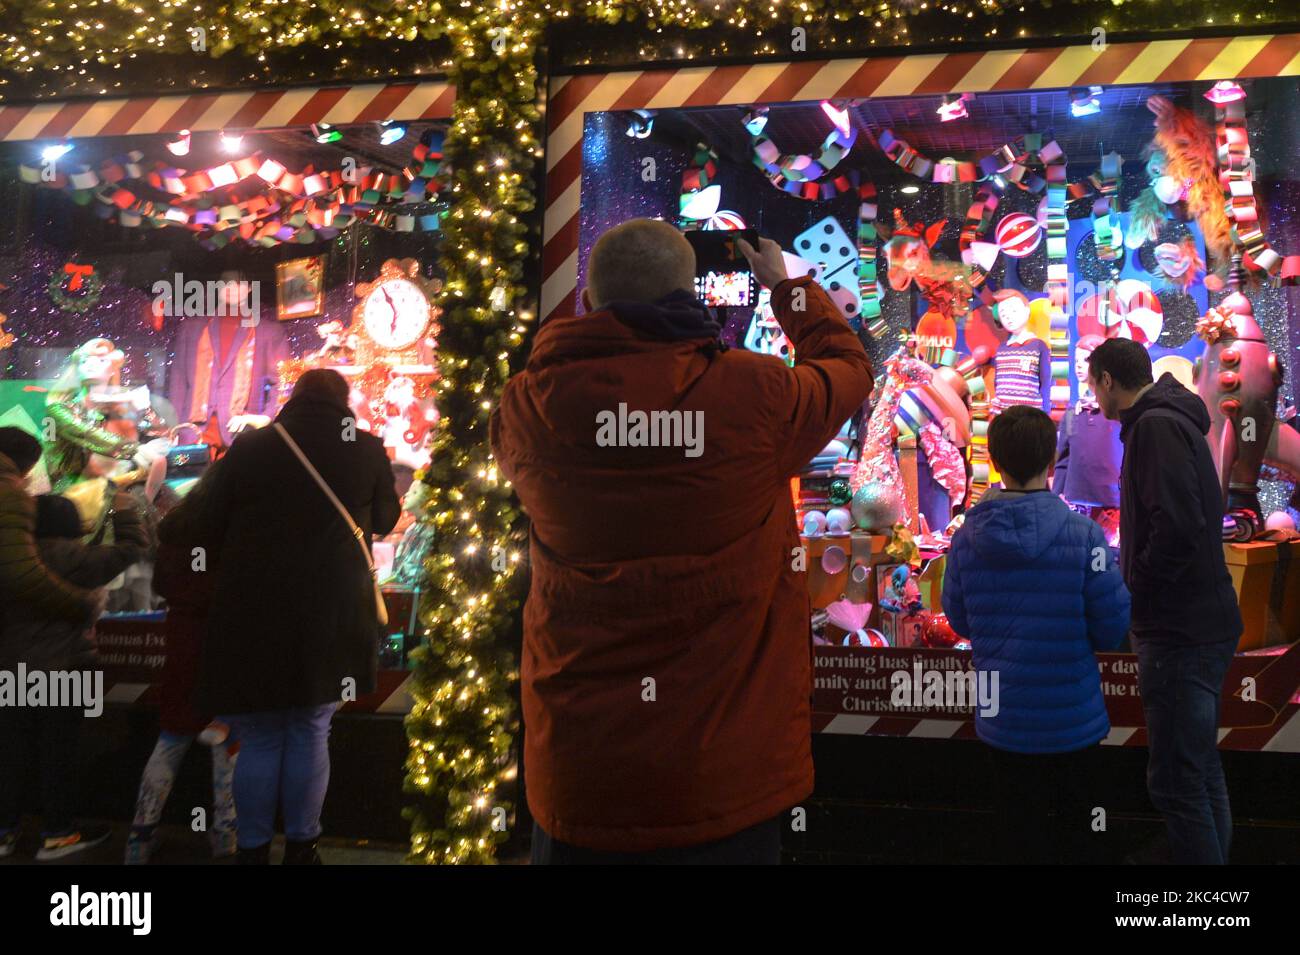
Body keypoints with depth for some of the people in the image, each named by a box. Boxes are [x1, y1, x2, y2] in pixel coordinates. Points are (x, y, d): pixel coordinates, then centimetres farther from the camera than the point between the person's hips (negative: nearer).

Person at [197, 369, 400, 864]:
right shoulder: (366, 450, -2)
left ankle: (254, 849, 15)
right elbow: (384, 520, 15)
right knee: (310, 735, 12)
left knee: (259, 741, 10)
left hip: (252, 617, 0)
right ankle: (301, 846, 17)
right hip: (331, 619, 0)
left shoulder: (248, 447, -2)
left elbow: (211, 528, 5)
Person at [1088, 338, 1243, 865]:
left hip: (1181, 630, -11)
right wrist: (1131, 580, 16)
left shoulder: (1155, 426, -16)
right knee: (1200, 771, 19)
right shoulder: (1176, 421, 16)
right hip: (1200, 623, 11)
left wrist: (1131, 591, -14)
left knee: (1175, 780, -7)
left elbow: (1178, 529, -26)